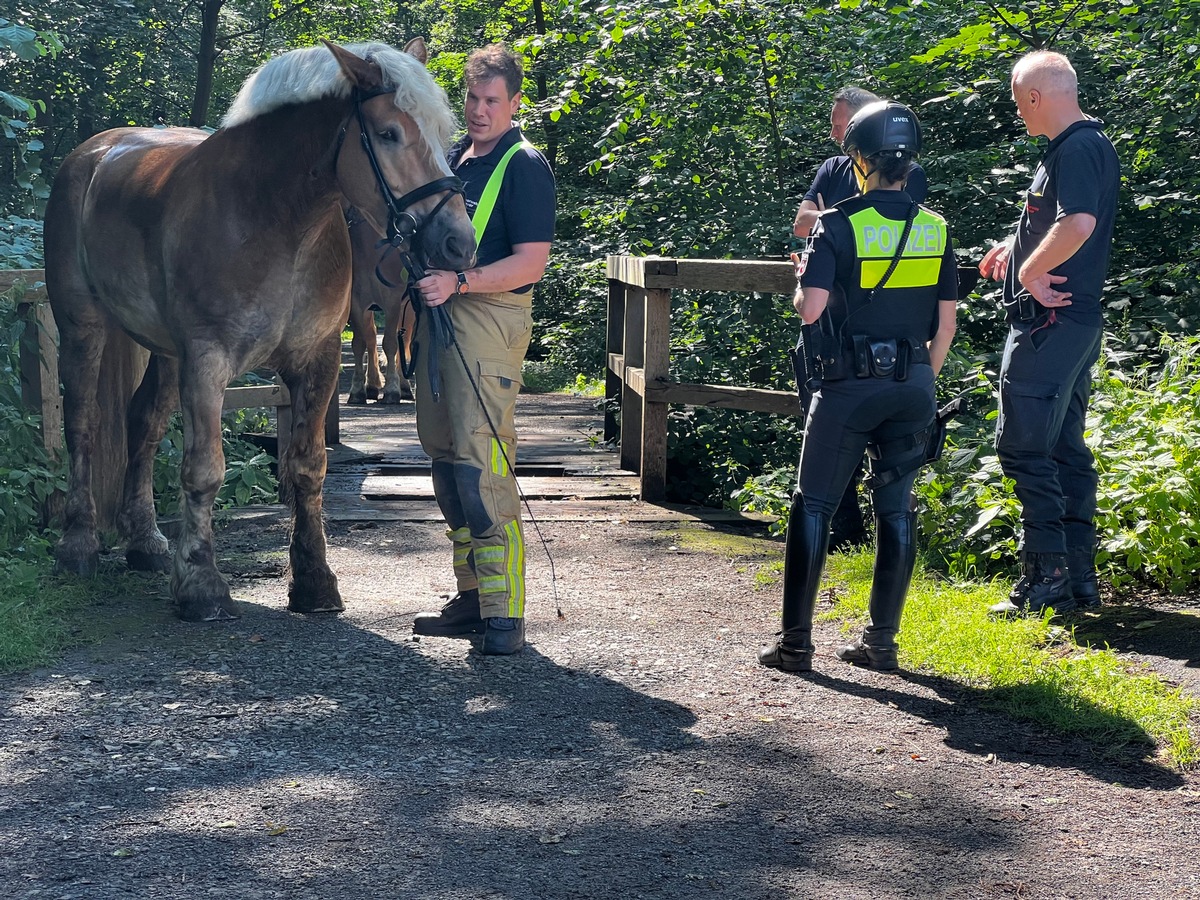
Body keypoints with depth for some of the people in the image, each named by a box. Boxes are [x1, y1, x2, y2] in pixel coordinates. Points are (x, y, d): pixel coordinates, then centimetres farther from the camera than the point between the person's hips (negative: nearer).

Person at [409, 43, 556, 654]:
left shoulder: (525, 166, -5)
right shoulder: (451, 158, 18)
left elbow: (531, 261, -15)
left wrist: (458, 281, -24)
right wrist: (420, 291, 17)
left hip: (489, 320, -8)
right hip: (438, 317, 8)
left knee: (482, 464, -14)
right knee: (445, 462, 10)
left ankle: (505, 615, -12)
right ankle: (472, 598, 18)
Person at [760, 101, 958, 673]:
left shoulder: (841, 225, -10)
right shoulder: (935, 230, 4)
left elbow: (810, 308, -17)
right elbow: (946, 324, 7)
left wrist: (802, 279, 5)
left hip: (850, 385, -4)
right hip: (913, 388, 4)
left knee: (814, 504, 4)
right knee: (895, 507, 10)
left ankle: (796, 643, 3)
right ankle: (882, 641, 12)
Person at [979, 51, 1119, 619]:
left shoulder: (1076, 149, -15)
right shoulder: (1088, 145, 17)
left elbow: (1079, 223, -31)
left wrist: (1030, 271, -20)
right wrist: (1016, 249, 25)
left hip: (1049, 321, -11)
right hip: (1075, 321, 11)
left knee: (1023, 446, -9)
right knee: (1065, 448, 13)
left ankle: (1046, 580, -8)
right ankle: (1079, 578, 17)